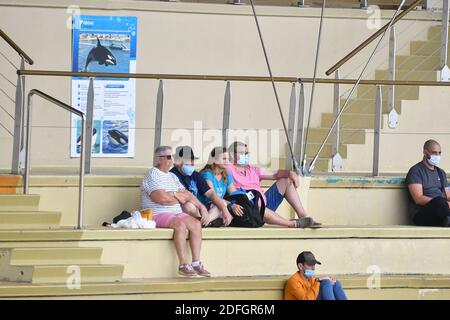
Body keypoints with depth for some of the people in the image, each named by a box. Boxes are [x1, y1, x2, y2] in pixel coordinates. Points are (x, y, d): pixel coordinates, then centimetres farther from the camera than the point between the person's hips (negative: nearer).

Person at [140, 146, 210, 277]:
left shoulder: (172, 176, 23)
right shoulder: (152, 175, -5)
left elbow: (187, 194, 18)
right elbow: (161, 198, -18)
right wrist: (178, 196, 0)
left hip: (176, 212, 8)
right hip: (157, 214, -8)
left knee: (196, 223, -16)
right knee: (180, 224, -33)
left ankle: (196, 263, -18)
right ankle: (183, 265, -32)